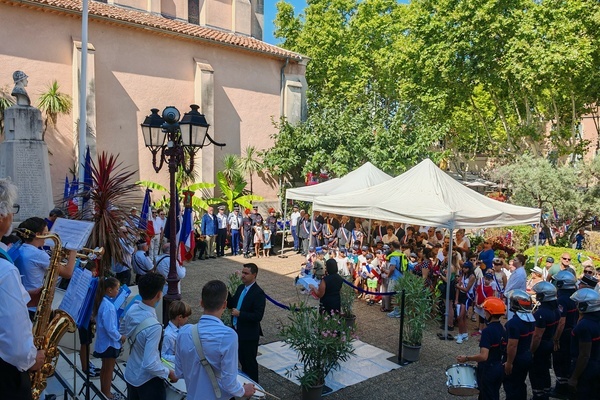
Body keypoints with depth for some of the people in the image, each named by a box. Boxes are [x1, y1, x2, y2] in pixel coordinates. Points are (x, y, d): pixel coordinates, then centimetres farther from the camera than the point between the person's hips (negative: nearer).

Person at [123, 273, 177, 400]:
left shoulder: (132, 309, -11)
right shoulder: (153, 326, -35)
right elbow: (150, 364, -31)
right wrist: (168, 373, -15)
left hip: (130, 375, 7)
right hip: (148, 381, -7)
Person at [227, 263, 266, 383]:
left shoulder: (258, 293, -21)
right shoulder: (241, 288, 4)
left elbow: (258, 316, -24)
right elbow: (231, 305, 10)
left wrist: (239, 314, -26)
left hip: (249, 334, -8)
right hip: (238, 331, 8)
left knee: (250, 361, 8)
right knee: (242, 359, 22)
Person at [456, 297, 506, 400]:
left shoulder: (487, 331, -24)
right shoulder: (503, 330, 1)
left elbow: (483, 356, -31)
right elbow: (503, 350, 11)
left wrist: (466, 358, -19)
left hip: (488, 370, -8)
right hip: (499, 368, 8)